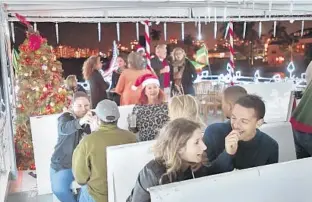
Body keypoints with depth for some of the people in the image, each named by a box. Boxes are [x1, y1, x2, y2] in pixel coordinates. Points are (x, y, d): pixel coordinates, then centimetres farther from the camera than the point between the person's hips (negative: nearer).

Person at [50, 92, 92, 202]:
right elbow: (64, 129, -34)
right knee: (58, 189, -21)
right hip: (64, 164, -1)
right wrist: (80, 122, -54)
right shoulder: (65, 117, -8)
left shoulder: (92, 118, 1)